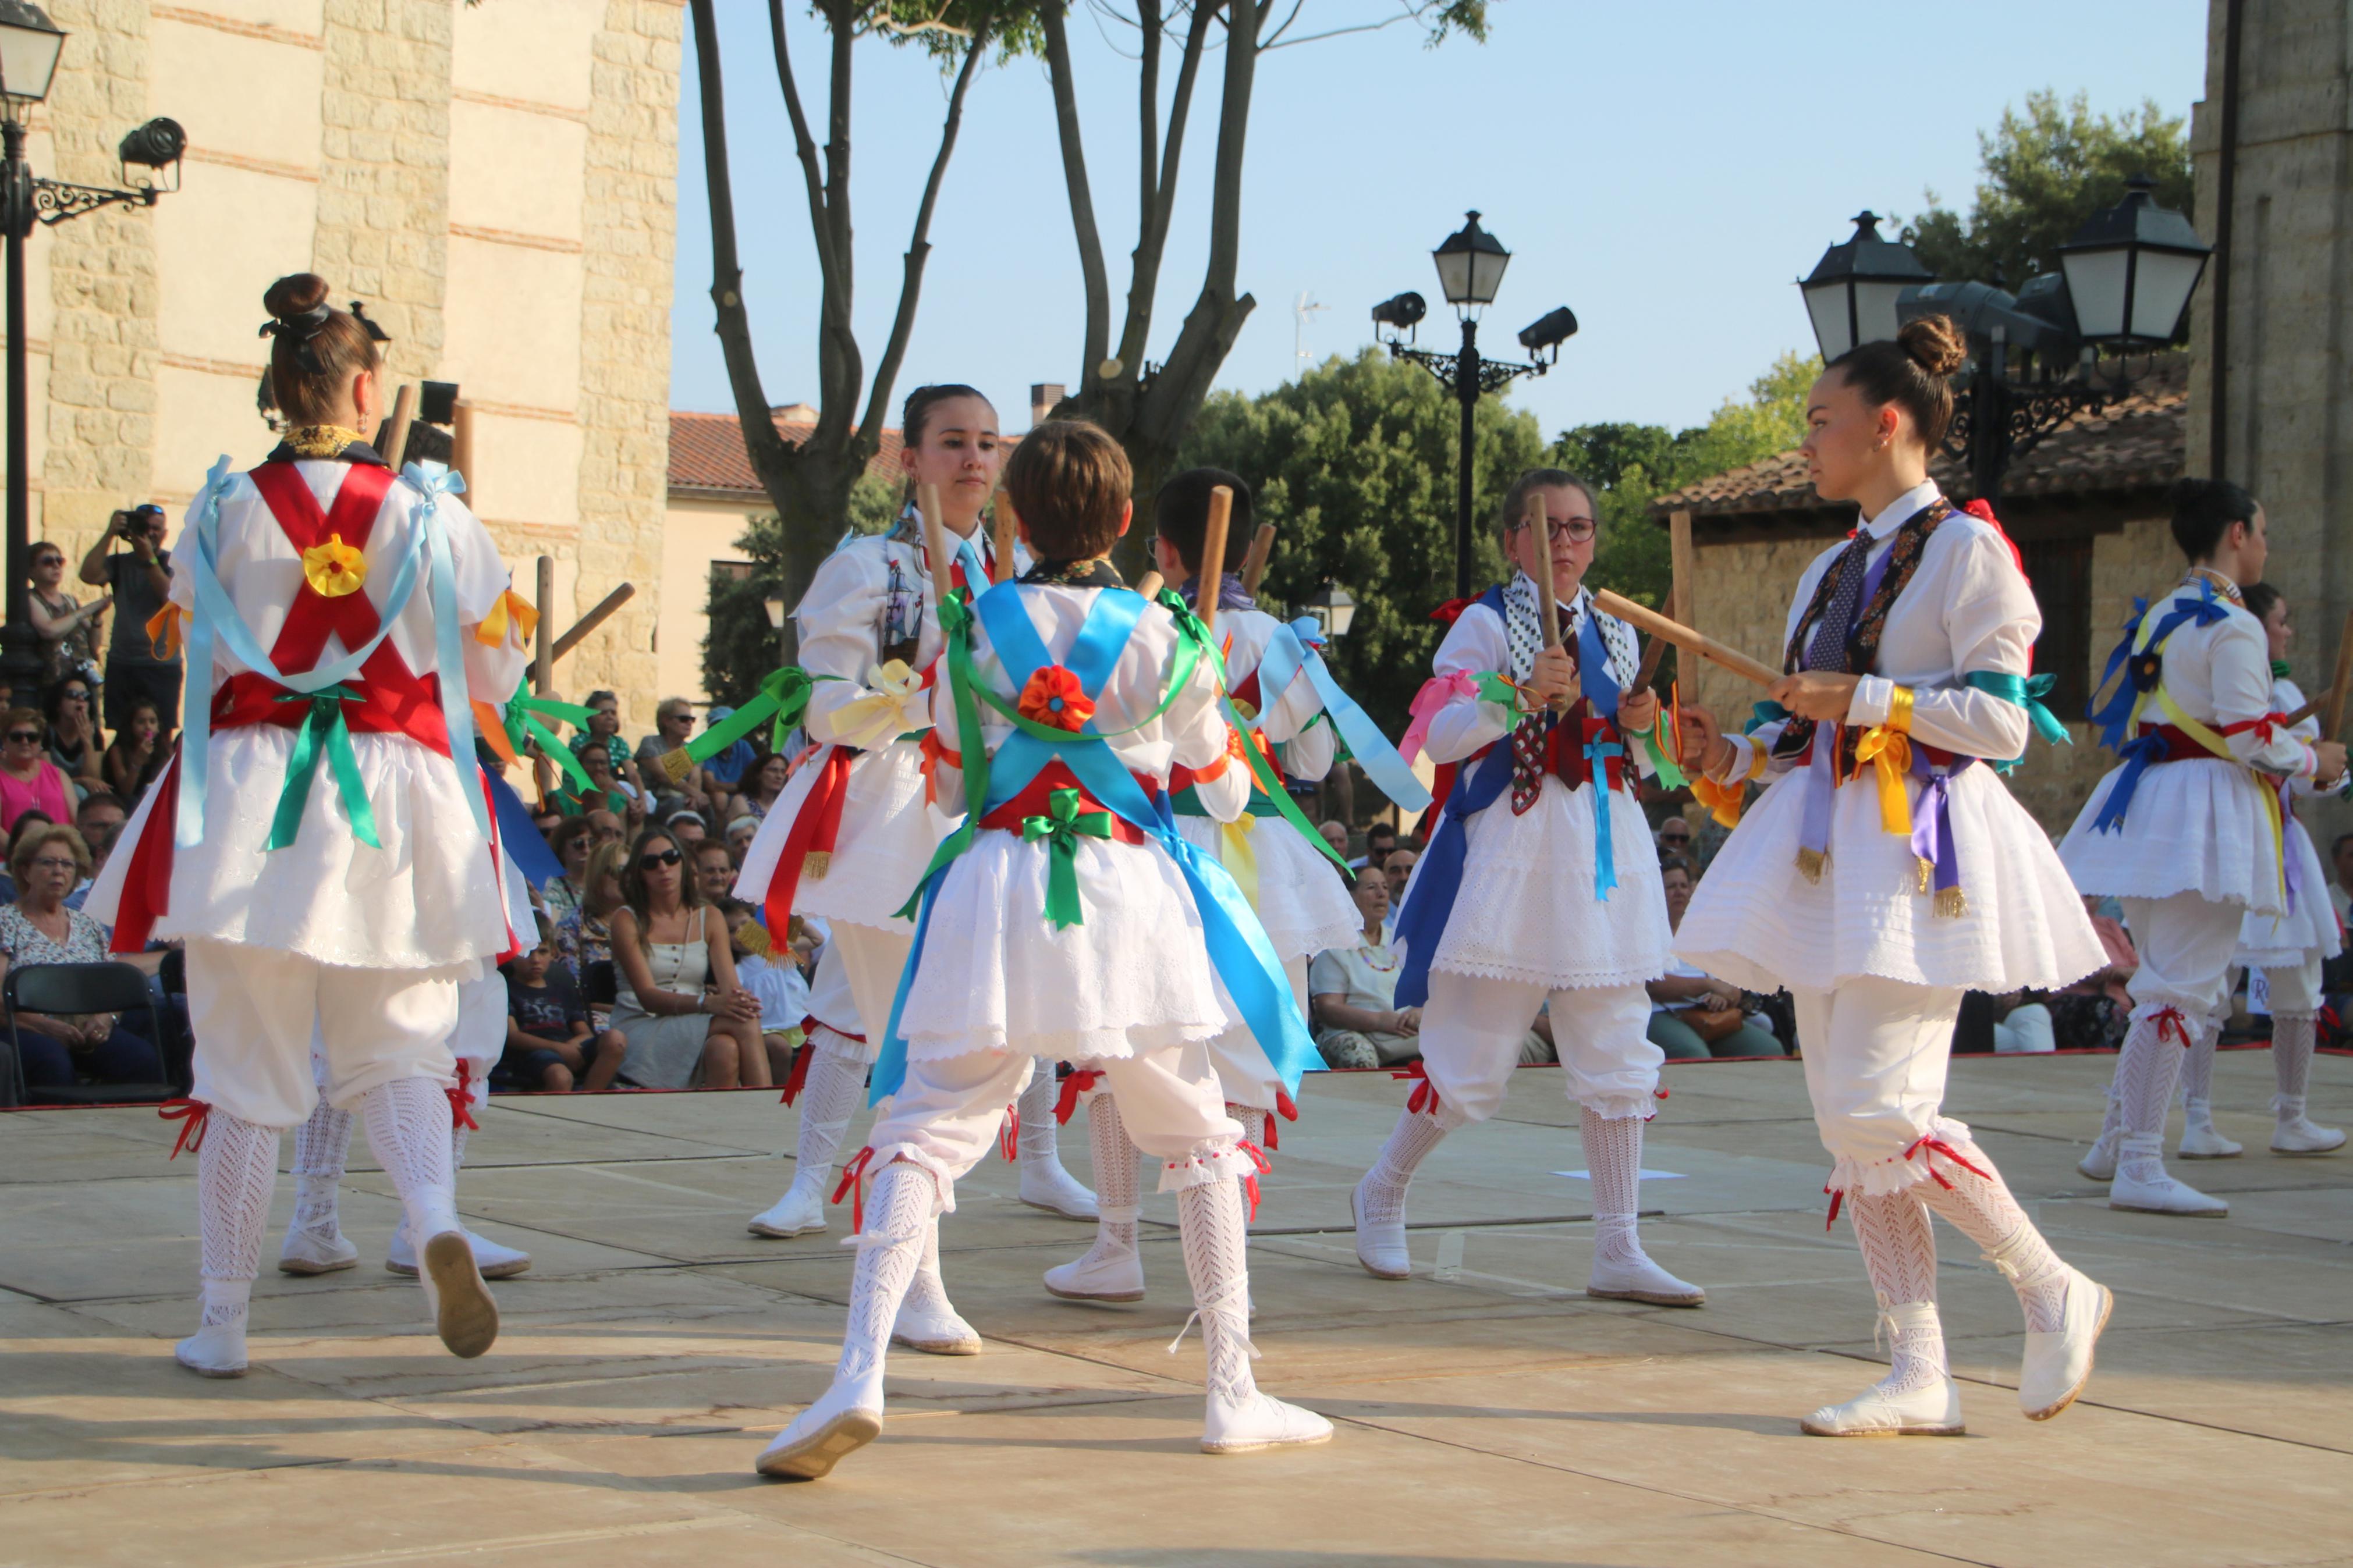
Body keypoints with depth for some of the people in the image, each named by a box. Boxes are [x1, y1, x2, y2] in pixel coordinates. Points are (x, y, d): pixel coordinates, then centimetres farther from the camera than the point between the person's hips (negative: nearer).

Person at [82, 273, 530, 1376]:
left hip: (251, 797, 0)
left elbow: (199, 665, 6)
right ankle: (435, 1222, -17)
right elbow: (494, 672, 4)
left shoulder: (228, 508, -2)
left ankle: (222, 1325, 13)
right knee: (396, 1050, 12)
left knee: (246, 1071, 7)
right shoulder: (427, 509, -2)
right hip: (394, 798, 0)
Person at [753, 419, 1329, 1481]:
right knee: (1195, 1139, 15)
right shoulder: (1163, 640, 1)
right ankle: (1234, 1394, 18)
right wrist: (1230, 742, 34)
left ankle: (860, 1374, -20)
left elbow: (948, 785, 12)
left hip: (996, 888, 0)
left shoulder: (974, 629, 2)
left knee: (926, 1130, -1)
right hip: (1130, 897, 0)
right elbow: (1223, 793, 13)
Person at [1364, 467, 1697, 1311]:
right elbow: (1438, 736, -13)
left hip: (1608, 853, 6)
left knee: (1616, 1053, 2)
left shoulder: (1614, 632, 15)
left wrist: (1637, 729, 0)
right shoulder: (1486, 624, -3)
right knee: (1472, 1052, -1)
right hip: (1513, 851, -6)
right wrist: (1523, 694, -24)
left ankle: (1618, 1250, 6)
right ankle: (1383, 1192, 22)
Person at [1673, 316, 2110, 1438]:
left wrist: (1869, 698, -16)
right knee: (1847, 1123, 4)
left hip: (1922, 849, -8)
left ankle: (2055, 1294, 3)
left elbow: (2003, 719, -12)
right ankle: (1919, 1375, 8)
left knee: (1877, 1105, -16)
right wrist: (1734, 758, 3)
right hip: (1834, 853, 8)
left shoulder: (1965, 549, -5)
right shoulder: (1834, 569, 18)